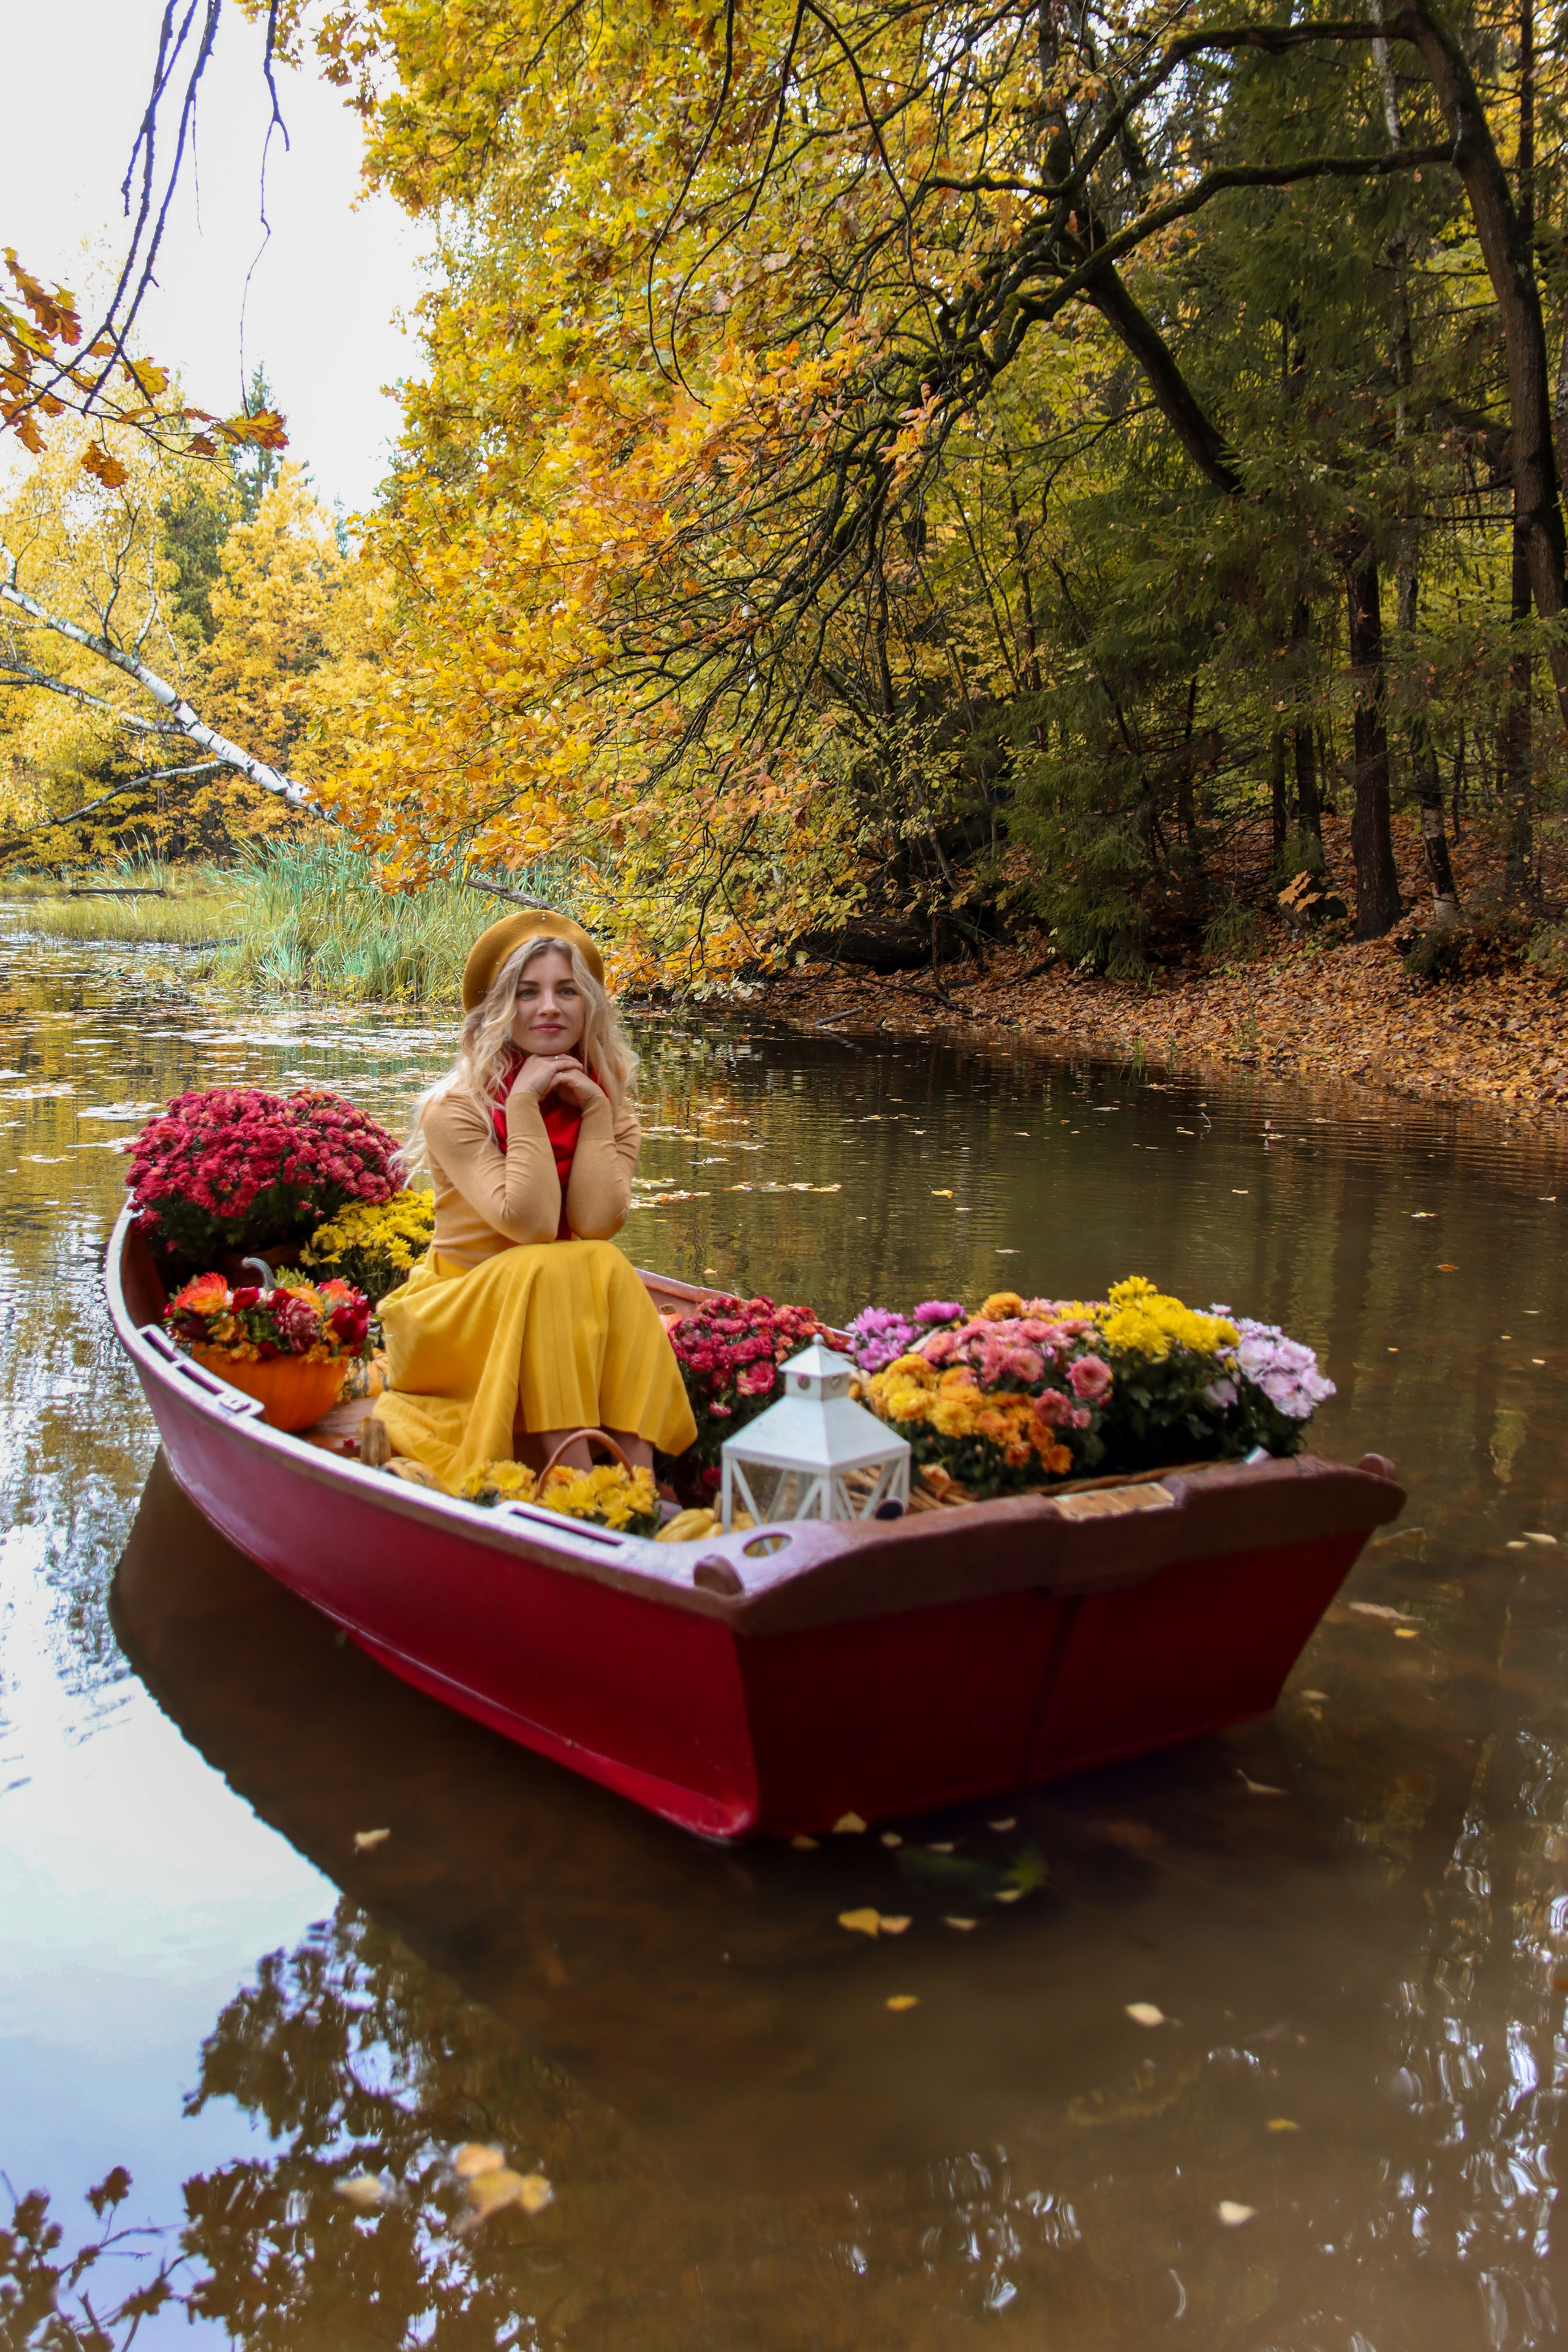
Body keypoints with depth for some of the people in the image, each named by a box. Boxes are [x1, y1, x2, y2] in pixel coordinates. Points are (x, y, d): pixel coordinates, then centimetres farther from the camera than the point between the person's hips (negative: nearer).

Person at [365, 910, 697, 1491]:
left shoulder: (611, 1109, 2)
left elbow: (597, 1222, -15)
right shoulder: (456, 1110, -11)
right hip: (458, 1318, -4)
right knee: (553, 1270, -31)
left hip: (571, 1323, 4)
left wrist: (594, 1109, -16)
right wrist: (524, 1105, -22)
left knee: (609, 1270, -26)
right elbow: (529, 1223, -24)